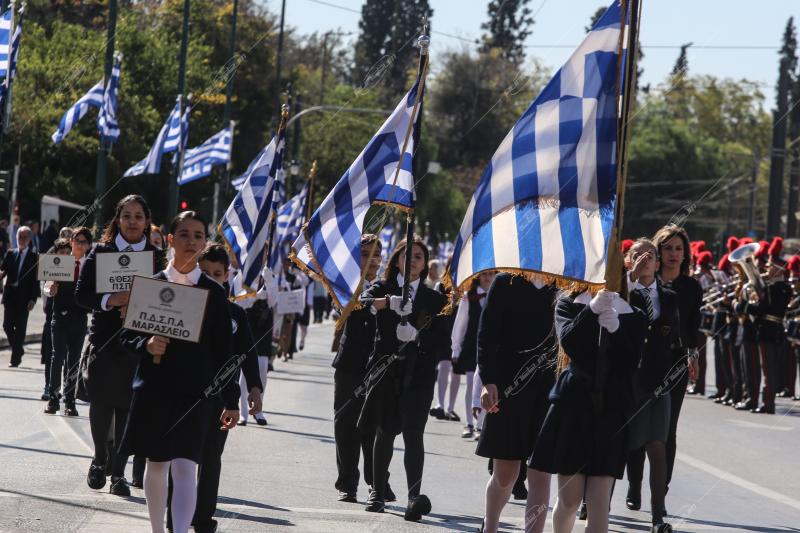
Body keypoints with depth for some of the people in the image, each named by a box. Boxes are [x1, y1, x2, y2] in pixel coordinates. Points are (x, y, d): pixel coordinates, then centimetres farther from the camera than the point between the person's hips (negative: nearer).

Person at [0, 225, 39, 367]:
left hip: (24, 296, -4)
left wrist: (33, 299, -11)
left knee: (20, 327, -2)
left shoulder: (34, 256, -3)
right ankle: (18, 349, 25)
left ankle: (16, 358, 5)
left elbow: (36, 279, -5)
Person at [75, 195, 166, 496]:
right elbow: (81, 294, -1)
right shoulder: (100, 252, 3)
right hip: (104, 338, 0)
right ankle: (100, 460, 24)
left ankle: (118, 472, 7)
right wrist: (109, 301, -19)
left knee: (127, 407, 0)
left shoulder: (156, 257, 5)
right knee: (100, 404, 0)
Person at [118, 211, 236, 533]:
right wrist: (146, 345, -15)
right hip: (154, 388, 1)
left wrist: (230, 401, 3)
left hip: (195, 392, -1)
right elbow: (127, 335, 7)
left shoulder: (214, 293, 3)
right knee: (157, 464, 11)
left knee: (185, 467, -12)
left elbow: (223, 350, 4)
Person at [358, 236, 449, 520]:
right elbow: (364, 301, -14)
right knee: (385, 432, 7)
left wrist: (416, 336, -18)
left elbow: (442, 340, 1)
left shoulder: (434, 299, 9)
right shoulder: (383, 288, 8)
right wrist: (389, 301, -34)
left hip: (418, 372, -1)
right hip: (386, 369, 1)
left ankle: (415, 495, -22)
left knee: (413, 433, -13)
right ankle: (378, 491, 22)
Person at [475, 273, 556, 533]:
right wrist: (488, 382, -11)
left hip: (550, 392, 1)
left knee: (540, 475, -4)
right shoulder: (506, 283, 3)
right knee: (505, 475, 6)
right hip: (508, 389, -1)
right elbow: (487, 335, -1)